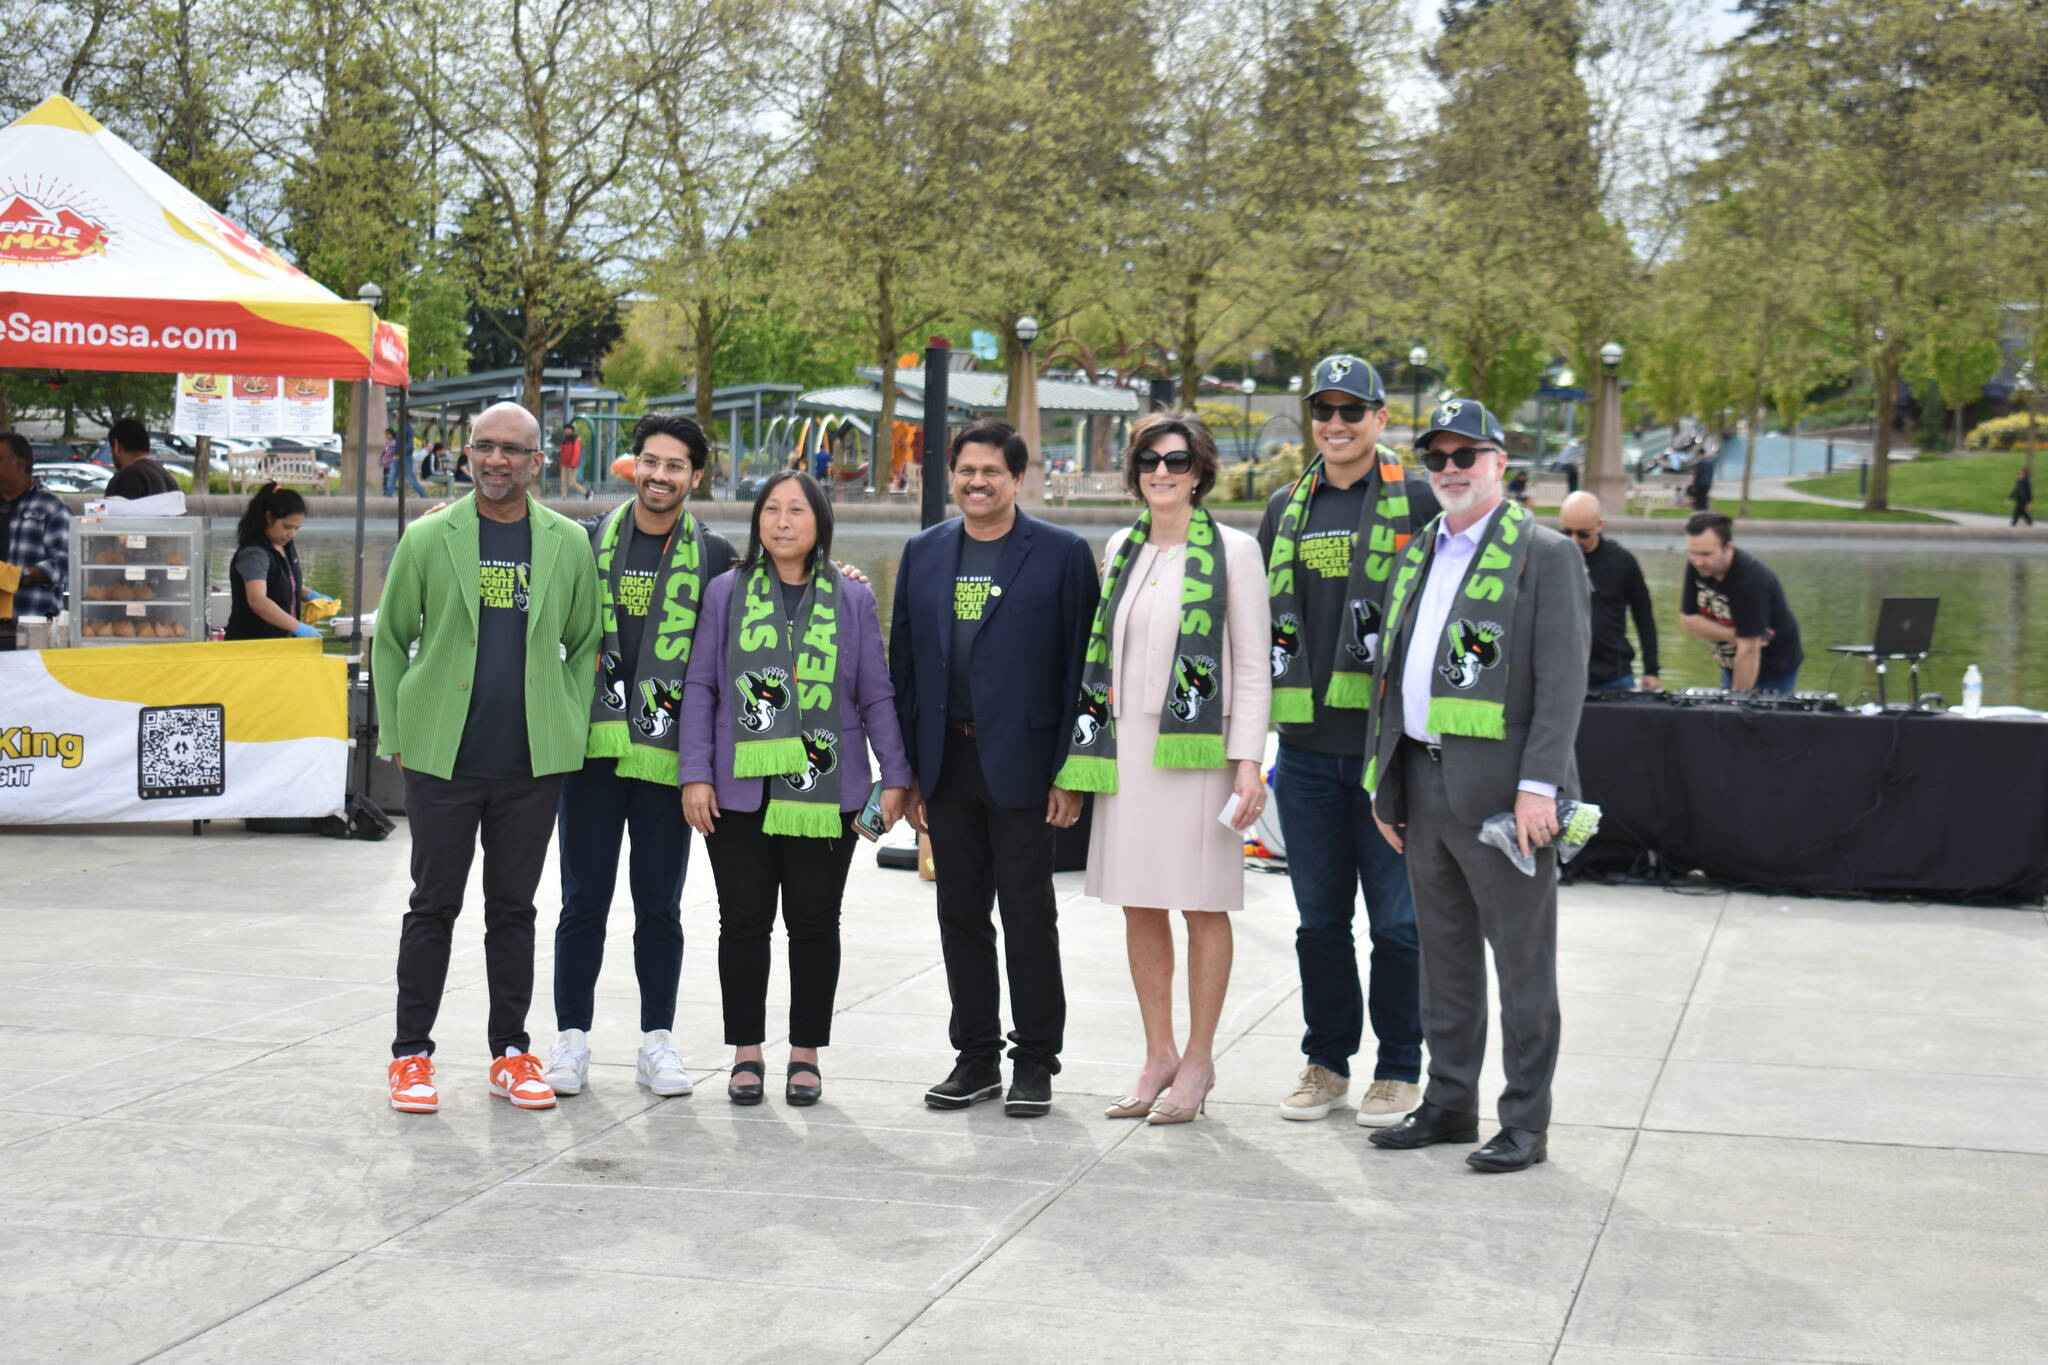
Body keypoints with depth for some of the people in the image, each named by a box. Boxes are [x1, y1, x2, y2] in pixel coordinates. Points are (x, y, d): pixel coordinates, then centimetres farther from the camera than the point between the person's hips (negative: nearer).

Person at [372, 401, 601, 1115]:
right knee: (434, 905, 4)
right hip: (442, 758, -1)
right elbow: (389, 641, 7)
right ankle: (412, 1056, 13)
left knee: (514, 908, 9)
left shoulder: (569, 543, 6)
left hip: (534, 761, 1)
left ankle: (512, 1054, 19)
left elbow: (585, 645, 13)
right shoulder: (428, 538, 1)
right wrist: (396, 736, 1)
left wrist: (572, 729, 4)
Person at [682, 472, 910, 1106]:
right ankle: (746, 1052, 16)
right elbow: (700, 689, 5)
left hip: (824, 790, 0)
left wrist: (896, 777, 2)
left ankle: (805, 1052, 17)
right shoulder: (726, 593, 6)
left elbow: (876, 696, 8)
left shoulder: (852, 600, 7)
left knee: (814, 922, 6)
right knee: (744, 921, 4)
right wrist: (696, 775, -2)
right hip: (739, 790, 0)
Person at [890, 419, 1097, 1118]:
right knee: (961, 916, 10)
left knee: (1029, 917, 1)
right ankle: (976, 1057, 21)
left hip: (1022, 764, -4)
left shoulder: (1063, 554, -2)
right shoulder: (923, 553, 10)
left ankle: (1035, 1063, 12)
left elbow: (1082, 667, -4)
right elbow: (903, 662, 12)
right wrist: (907, 771, 7)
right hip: (946, 765, 4)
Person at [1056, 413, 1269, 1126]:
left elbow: (1255, 667, -5)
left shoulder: (1233, 550, -3)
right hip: (1126, 745, 5)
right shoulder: (1122, 548, 12)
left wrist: (1248, 761, -12)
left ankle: (1198, 1061, 12)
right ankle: (1159, 1054, 19)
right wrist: (1091, 747, 14)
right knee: (1139, 906, 8)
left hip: (1198, 747, -5)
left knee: (1203, 906, 2)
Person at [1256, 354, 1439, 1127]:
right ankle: (1326, 1062, 22)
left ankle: (1399, 1069, 13)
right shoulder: (1286, 509, 13)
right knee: (1319, 917, 11)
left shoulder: (1416, 502, -1)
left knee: (1396, 918, 2)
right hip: (1307, 746, 4)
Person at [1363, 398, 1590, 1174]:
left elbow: (1562, 680, -12)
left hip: (1500, 790, -7)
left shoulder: (1545, 555, -5)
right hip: (1424, 783, 7)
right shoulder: (1417, 556, 16)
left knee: (1522, 958, 0)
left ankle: (1525, 1123, 7)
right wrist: (1384, 782, 16)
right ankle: (1449, 1103, 24)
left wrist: (1538, 786, -19)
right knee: (1444, 955, 14)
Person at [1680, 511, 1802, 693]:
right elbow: (1688, 620, -8)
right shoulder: (1696, 566, -10)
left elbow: (1748, 650, -30)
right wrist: (1735, 635, -21)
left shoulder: (1751, 580, -31)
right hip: (1731, 666, 7)